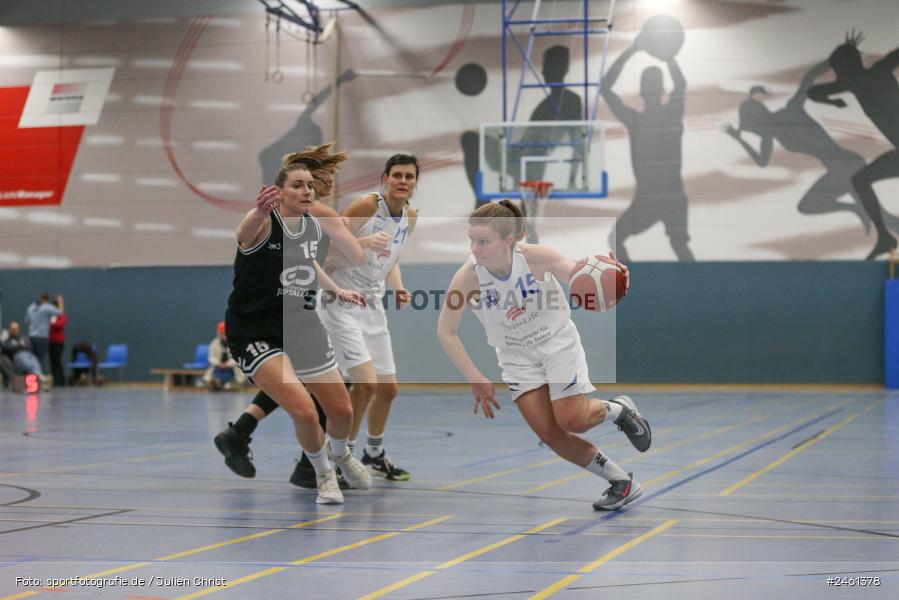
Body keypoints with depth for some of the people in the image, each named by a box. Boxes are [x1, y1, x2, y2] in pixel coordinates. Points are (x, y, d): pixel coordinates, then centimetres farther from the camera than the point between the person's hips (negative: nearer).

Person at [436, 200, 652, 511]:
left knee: (572, 420, -14)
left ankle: (619, 409, 21)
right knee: (548, 433, -7)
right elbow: (446, 332, -15)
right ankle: (621, 481, 9)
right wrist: (476, 380, -14)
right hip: (516, 355, 2)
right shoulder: (467, 277, -24)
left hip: (558, 342, -2)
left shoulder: (536, 257, -27)